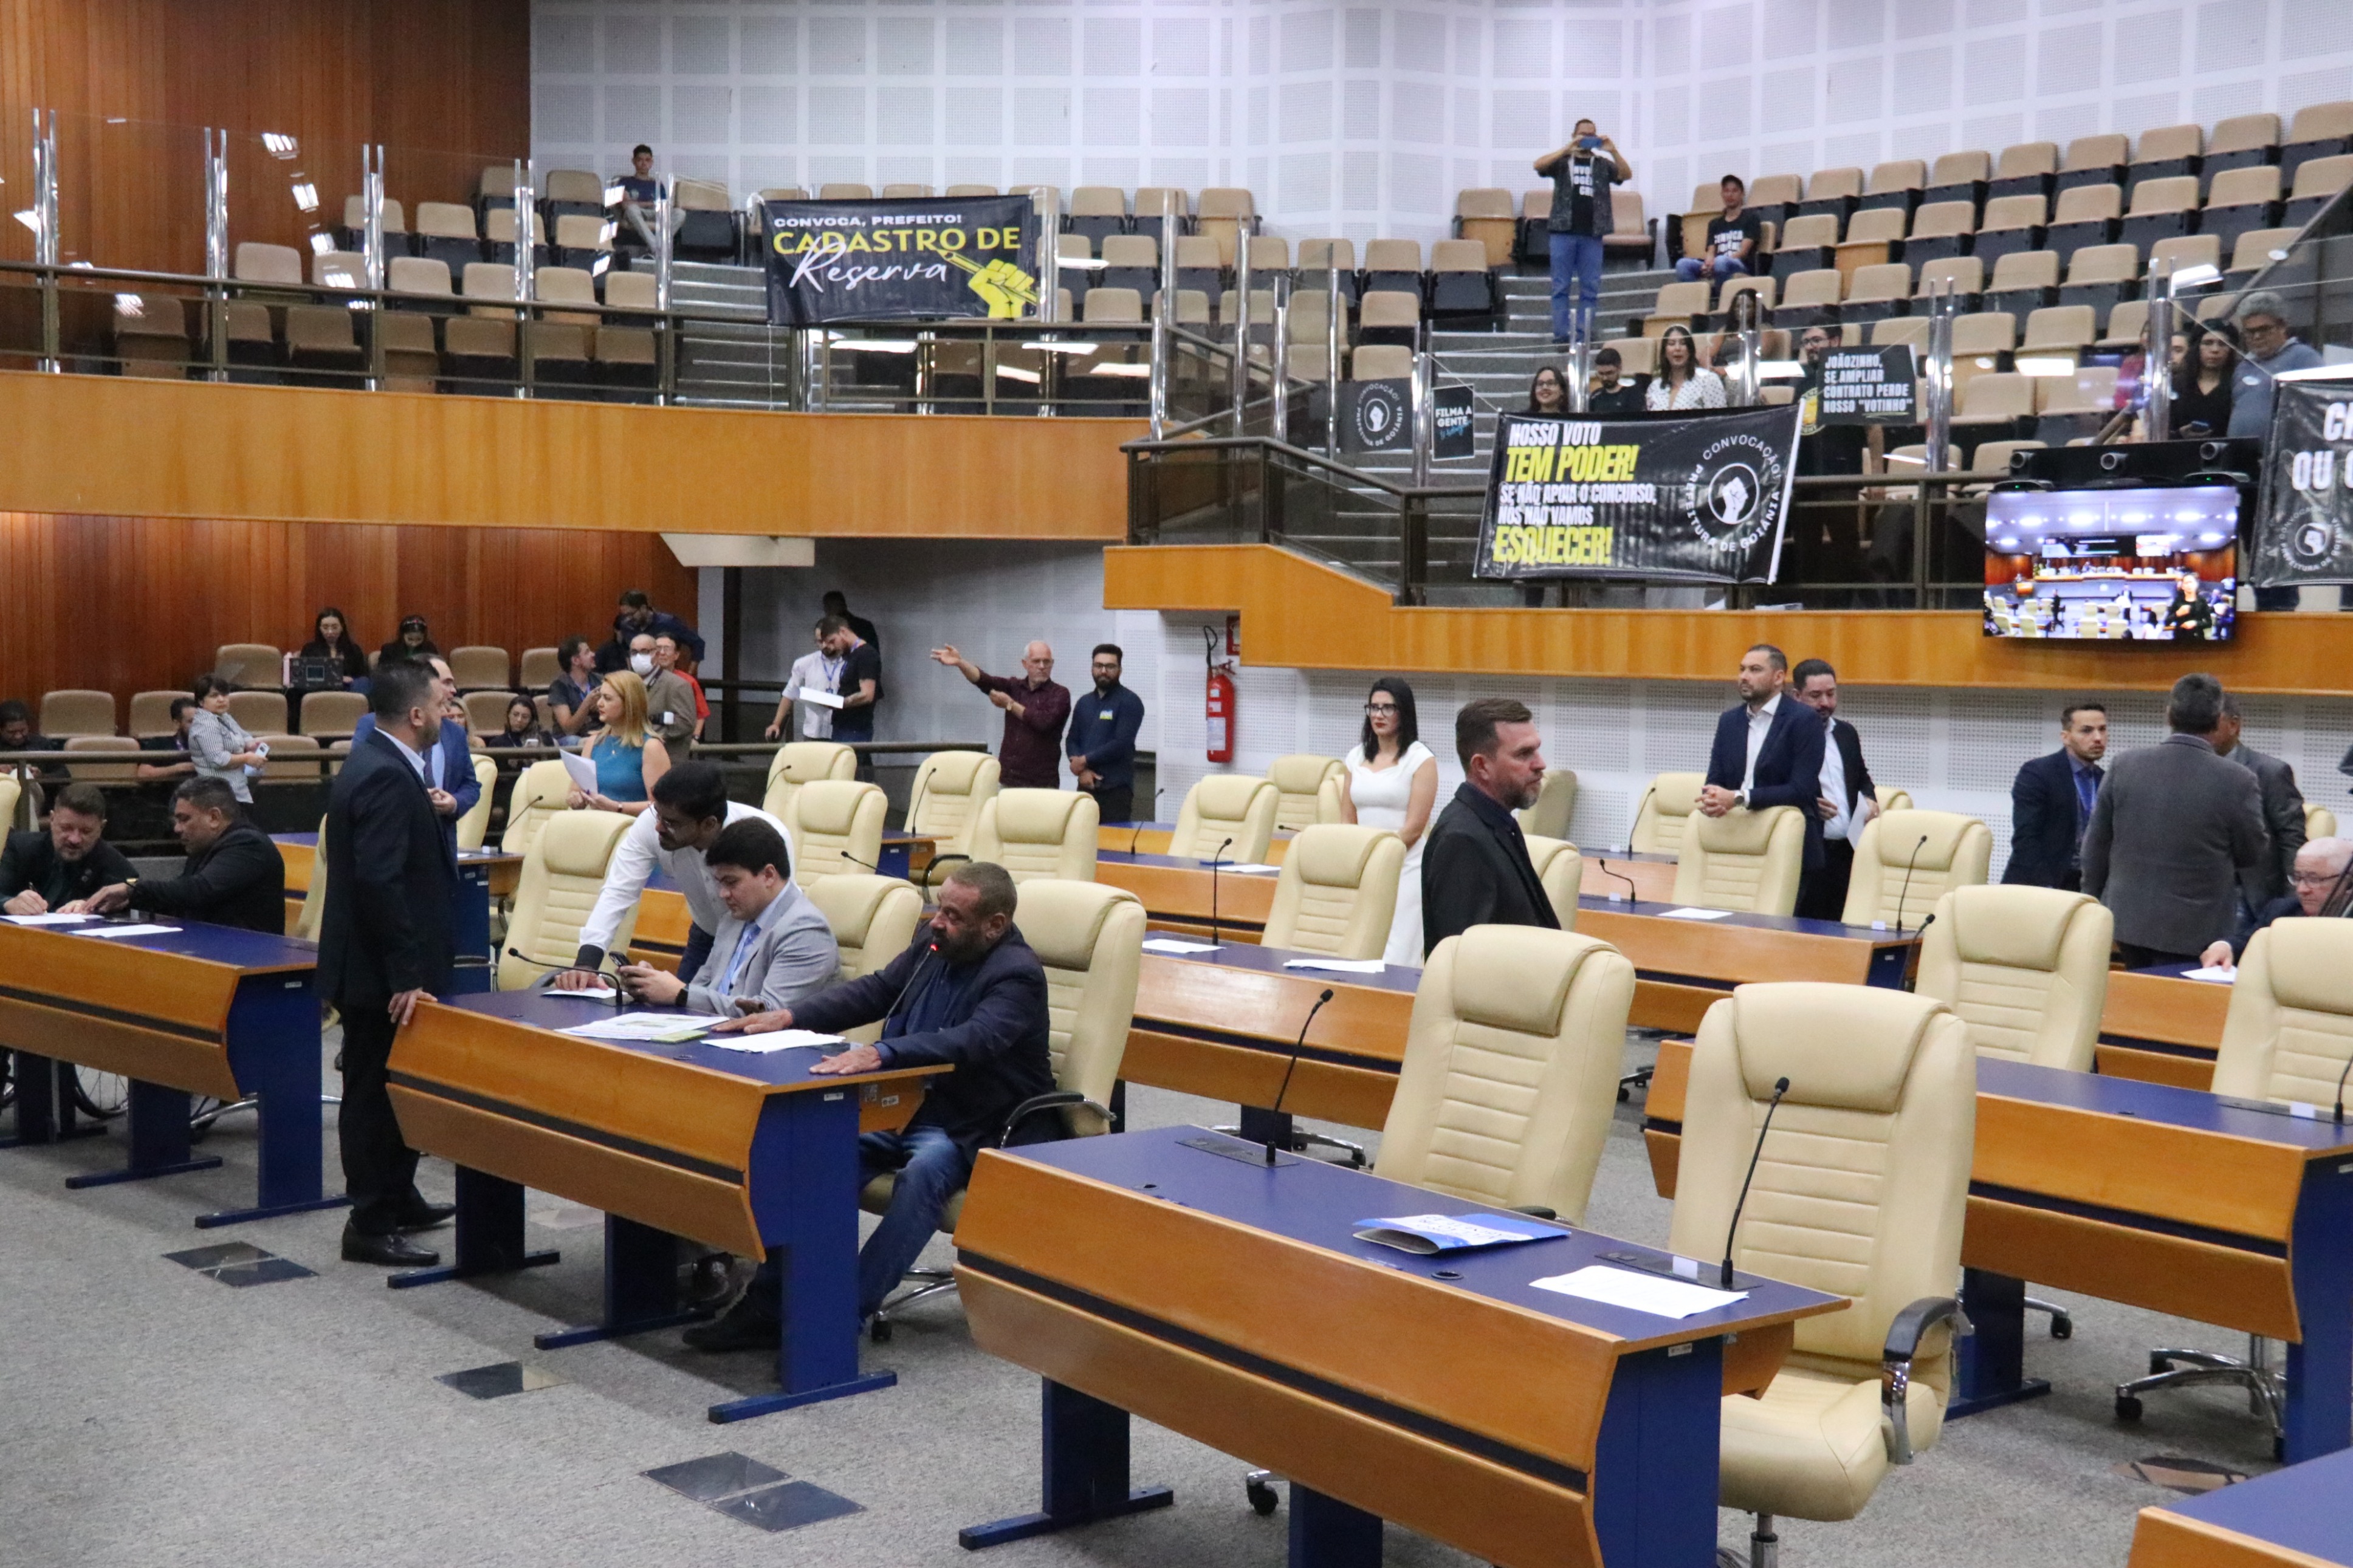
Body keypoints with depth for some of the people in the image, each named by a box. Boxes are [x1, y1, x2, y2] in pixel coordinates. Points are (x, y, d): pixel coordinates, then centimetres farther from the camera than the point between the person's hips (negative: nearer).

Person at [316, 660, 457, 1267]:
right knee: (378, 1092, -1)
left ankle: (398, 1199, 34)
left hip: (382, 966, 11)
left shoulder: (375, 764, 12)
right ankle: (371, 1225, 8)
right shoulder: (387, 777, -21)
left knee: (393, 1087, 20)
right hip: (382, 972, -11)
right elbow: (378, 881, -28)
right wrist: (405, 976, -27)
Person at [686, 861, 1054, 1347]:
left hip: (975, 1133, -7)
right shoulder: (933, 943, 7)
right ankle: (767, 1304, -10)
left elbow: (972, 1040, -34)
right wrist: (788, 1017, 0)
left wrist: (880, 1053, -47)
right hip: (908, 1107, 7)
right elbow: (875, 990, 14)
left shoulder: (1017, 976, -17)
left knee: (924, 1171, -36)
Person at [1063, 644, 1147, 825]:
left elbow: (1121, 744, -14)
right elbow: (1072, 741, 13)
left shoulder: (1130, 702, -4)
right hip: (1087, 786, 6)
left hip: (1116, 789, -6)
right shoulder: (1084, 703, 16)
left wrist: (1084, 761, -8)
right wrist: (1082, 770, -7)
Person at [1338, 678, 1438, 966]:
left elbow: (1414, 827, -8)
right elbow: (1347, 820, 14)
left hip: (1405, 869, -5)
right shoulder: (1356, 757, 14)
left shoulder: (1421, 759, -2)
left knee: (1396, 958, -14)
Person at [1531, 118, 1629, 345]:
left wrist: (1613, 151, -13)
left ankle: (1584, 333, 3)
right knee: (1561, 286, -2)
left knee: (1590, 288, 0)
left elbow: (1626, 175, 1)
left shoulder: (1603, 165, 15)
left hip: (1592, 234, 2)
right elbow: (1539, 165, -7)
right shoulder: (1562, 161, 10)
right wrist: (1568, 149, -15)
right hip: (1564, 232, -2)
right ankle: (1560, 333, -2)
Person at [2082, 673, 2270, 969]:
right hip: (2196, 933, -3)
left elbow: (2096, 846, 4)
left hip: (2129, 920, 3)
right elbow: (2255, 860, -1)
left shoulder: (2123, 767, -3)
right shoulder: (2238, 781, -12)